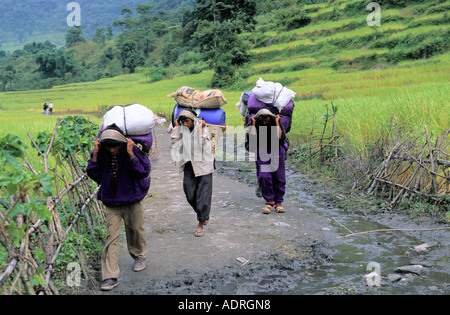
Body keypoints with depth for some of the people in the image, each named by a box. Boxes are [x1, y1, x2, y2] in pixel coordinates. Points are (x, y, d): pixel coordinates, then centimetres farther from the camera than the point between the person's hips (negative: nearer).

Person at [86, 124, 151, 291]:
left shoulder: (133, 151, -15)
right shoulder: (101, 155, -7)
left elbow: (144, 171, -23)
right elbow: (93, 174, -9)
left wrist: (130, 154, -31)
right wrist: (95, 154, -18)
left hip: (132, 200, -1)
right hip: (111, 202, 2)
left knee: (135, 229, 17)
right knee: (111, 236, -3)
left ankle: (140, 256, 46)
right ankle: (110, 276, 1)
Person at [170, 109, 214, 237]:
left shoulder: (203, 128, -7)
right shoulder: (182, 129, 4)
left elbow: (204, 145, -21)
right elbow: (173, 144, -6)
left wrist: (200, 128, -18)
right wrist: (177, 127, -6)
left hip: (203, 165, -4)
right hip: (189, 165, 4)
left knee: (202, 195, -3)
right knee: (190, 195, 5)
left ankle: (201, 224, 9)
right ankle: (203, 215, 30)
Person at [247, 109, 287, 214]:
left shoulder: (277, 123, -4)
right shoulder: (254, 124, -3)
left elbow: (280, 138, -19)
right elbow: (252, 139, -18)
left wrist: (277, 123, -15)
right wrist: (253, 124, -15)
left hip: (276, 152, 1)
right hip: (261, 153, -1)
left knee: (279, 178, 0)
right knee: (264, 176, -16)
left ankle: (278, 202, 16)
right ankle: (269, 201, -2)